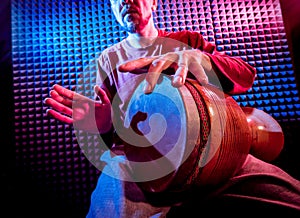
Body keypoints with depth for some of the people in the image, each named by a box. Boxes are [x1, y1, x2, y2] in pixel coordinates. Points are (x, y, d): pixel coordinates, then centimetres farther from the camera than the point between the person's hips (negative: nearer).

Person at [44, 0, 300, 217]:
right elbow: (106, 122, 16)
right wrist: (100, 116, -10)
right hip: (134, 156, -1)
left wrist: (196, 57, -18)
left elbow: (246, 76, 3)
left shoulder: (188, 41, 17)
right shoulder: (108, 58, 19)